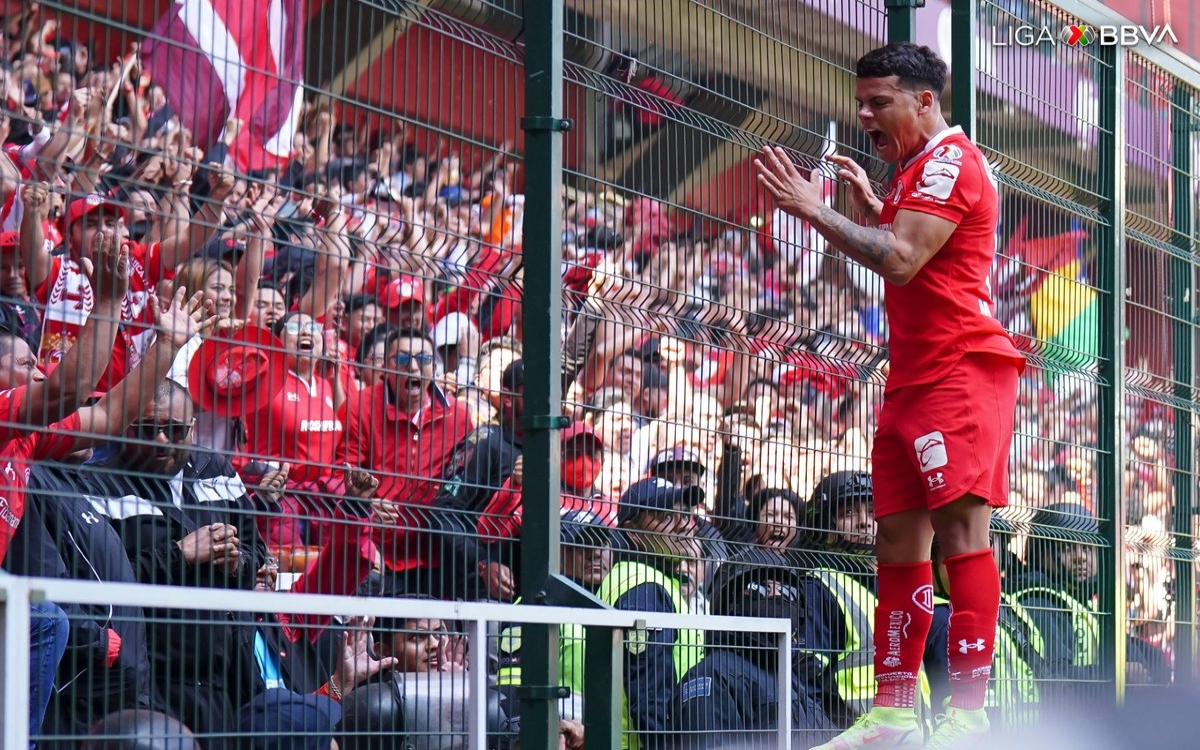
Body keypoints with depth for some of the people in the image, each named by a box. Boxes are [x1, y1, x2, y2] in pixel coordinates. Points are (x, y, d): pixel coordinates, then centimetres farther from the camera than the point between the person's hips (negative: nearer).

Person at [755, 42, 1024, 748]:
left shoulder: (952, 161, -9)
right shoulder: (917, 169, 23)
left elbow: (901, 260, -19)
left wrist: (814, 210, -14)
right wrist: (870, 203, 21)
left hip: (961, 370, -10)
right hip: (913, 377, 10)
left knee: (961, 528, -15)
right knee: (899, 538, 6)